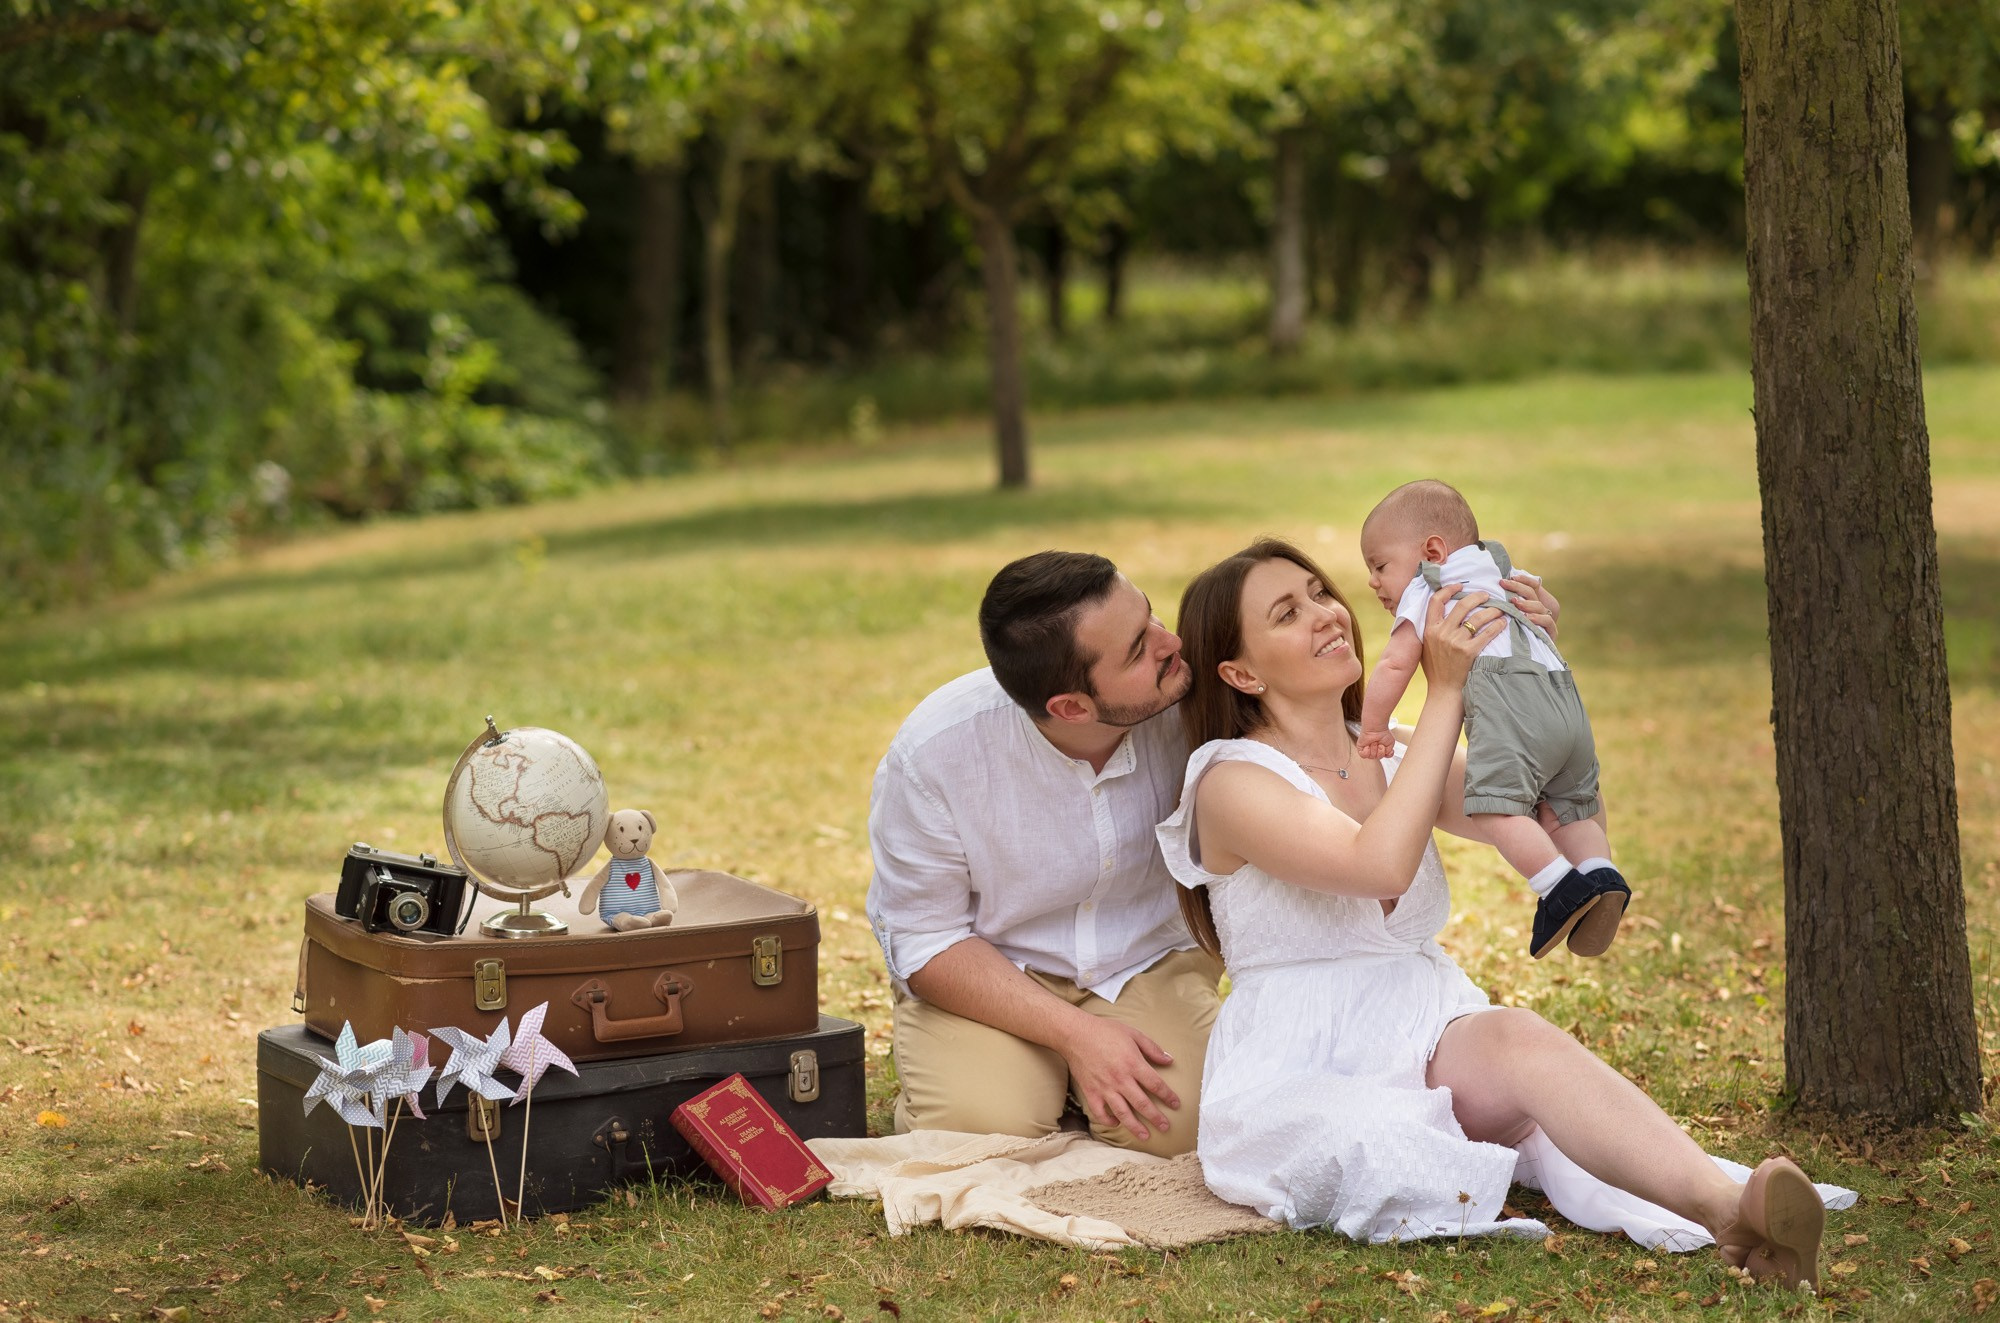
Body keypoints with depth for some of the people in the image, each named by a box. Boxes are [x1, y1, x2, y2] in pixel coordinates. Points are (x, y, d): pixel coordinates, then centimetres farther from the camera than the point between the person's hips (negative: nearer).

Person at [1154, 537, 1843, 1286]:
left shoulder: (1395, 756, 16)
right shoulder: (1232, 782, -6)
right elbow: (1381, 865, -23)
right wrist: (1445, 689, -19)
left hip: (1426, 1049, 4)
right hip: (1297, 1076, -4)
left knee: (1515, 1036, -31)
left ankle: (1729, 1209, -54)